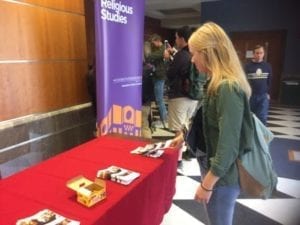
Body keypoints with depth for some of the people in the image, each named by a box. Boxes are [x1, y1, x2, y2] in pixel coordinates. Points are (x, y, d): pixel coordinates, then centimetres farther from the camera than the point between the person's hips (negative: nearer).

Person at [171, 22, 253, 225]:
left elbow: (228, 145, -27)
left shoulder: (228, 88, -26)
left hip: (222, 175, -9)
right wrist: (184, 135, 25)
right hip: (212, 166, 9)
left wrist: (207, 184, -21)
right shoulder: (216, 83, 5)